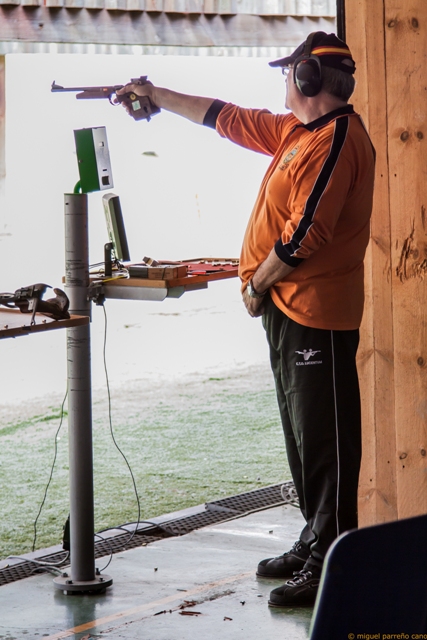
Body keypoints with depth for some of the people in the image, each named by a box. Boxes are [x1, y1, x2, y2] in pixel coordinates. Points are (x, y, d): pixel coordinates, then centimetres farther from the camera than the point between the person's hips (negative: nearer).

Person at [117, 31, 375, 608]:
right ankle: (314, 545, 25)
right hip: (288, 307, 10)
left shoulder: (336, 139, -16)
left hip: (315, 311, -10)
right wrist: (156, 96, 32)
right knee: (302, 433, 16)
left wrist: (257, 283, -9)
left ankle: (331, 568, -6)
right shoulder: (296, 131, 15)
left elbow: (305, 232, -22)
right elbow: (228, 118, 26)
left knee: (324, 438, -8)